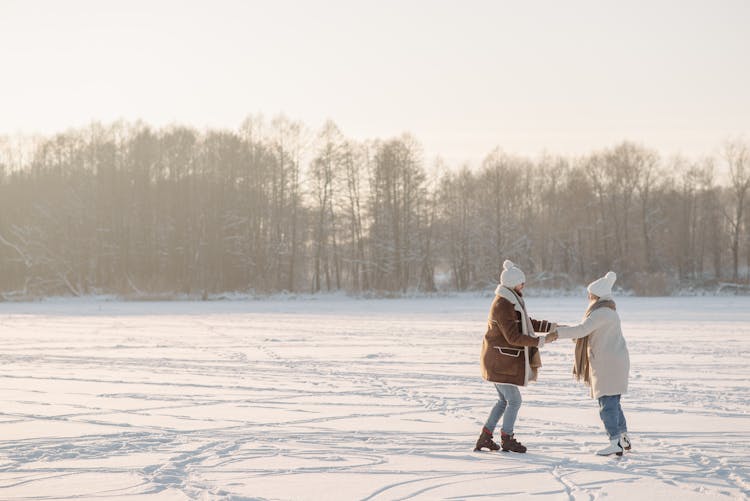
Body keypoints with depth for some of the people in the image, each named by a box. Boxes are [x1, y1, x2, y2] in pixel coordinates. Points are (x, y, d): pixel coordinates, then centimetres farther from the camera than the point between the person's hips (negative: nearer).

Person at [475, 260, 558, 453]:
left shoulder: (511, 301, 9)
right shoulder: (502, 306, -23)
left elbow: (527, 323, 17)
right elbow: (513, 337, -26)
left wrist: (550, 326, 6)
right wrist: (541, 341, -25)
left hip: (501, 359, 10)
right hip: (500, 361, -10)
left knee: (505, 400, 18)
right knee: (514, 401, 1)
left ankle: (485, 438, 21)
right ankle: (507, 440, 15)